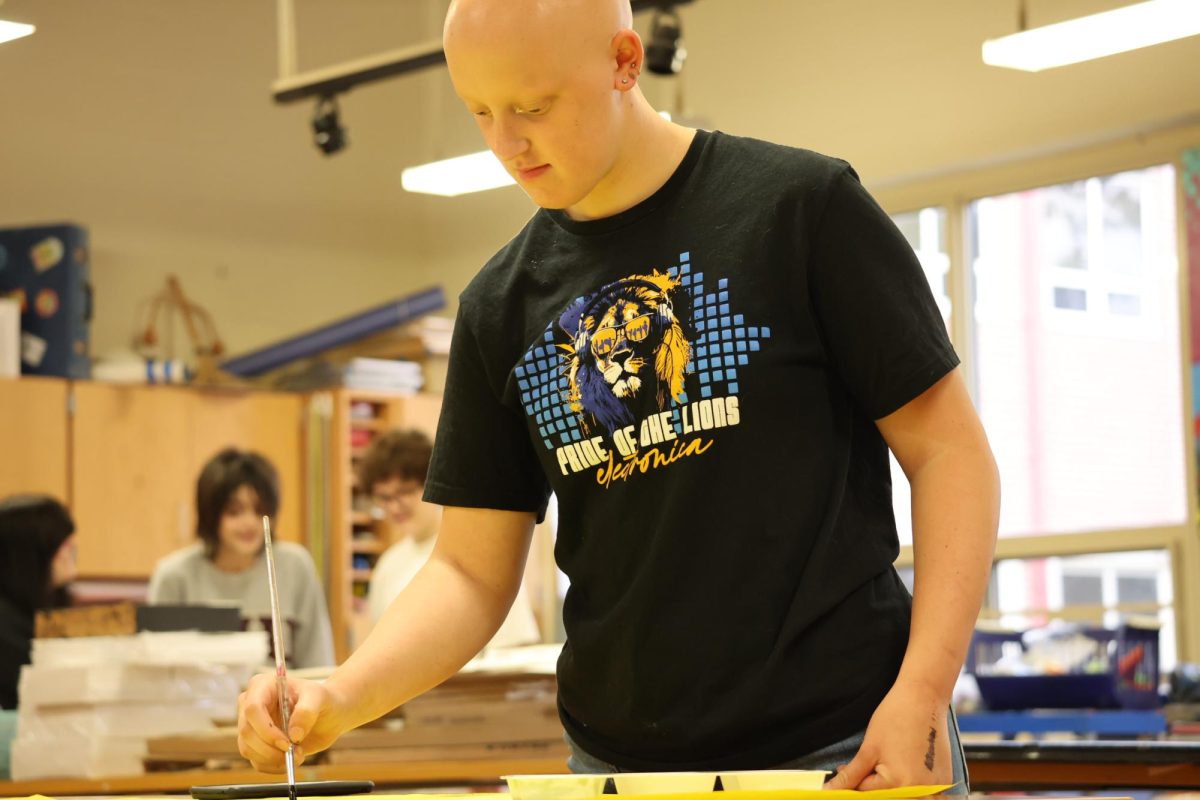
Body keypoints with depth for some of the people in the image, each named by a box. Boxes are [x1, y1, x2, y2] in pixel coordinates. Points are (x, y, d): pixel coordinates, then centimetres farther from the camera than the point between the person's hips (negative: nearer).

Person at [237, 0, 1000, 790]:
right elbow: (472, 571, 8)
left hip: (844, 751, -4)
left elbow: (949, 451, -5)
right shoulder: (502, 308, 5)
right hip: (619, 763, 4)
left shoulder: (799, 206, -6)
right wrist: (341, 699, -10)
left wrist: (921, 695, -15)